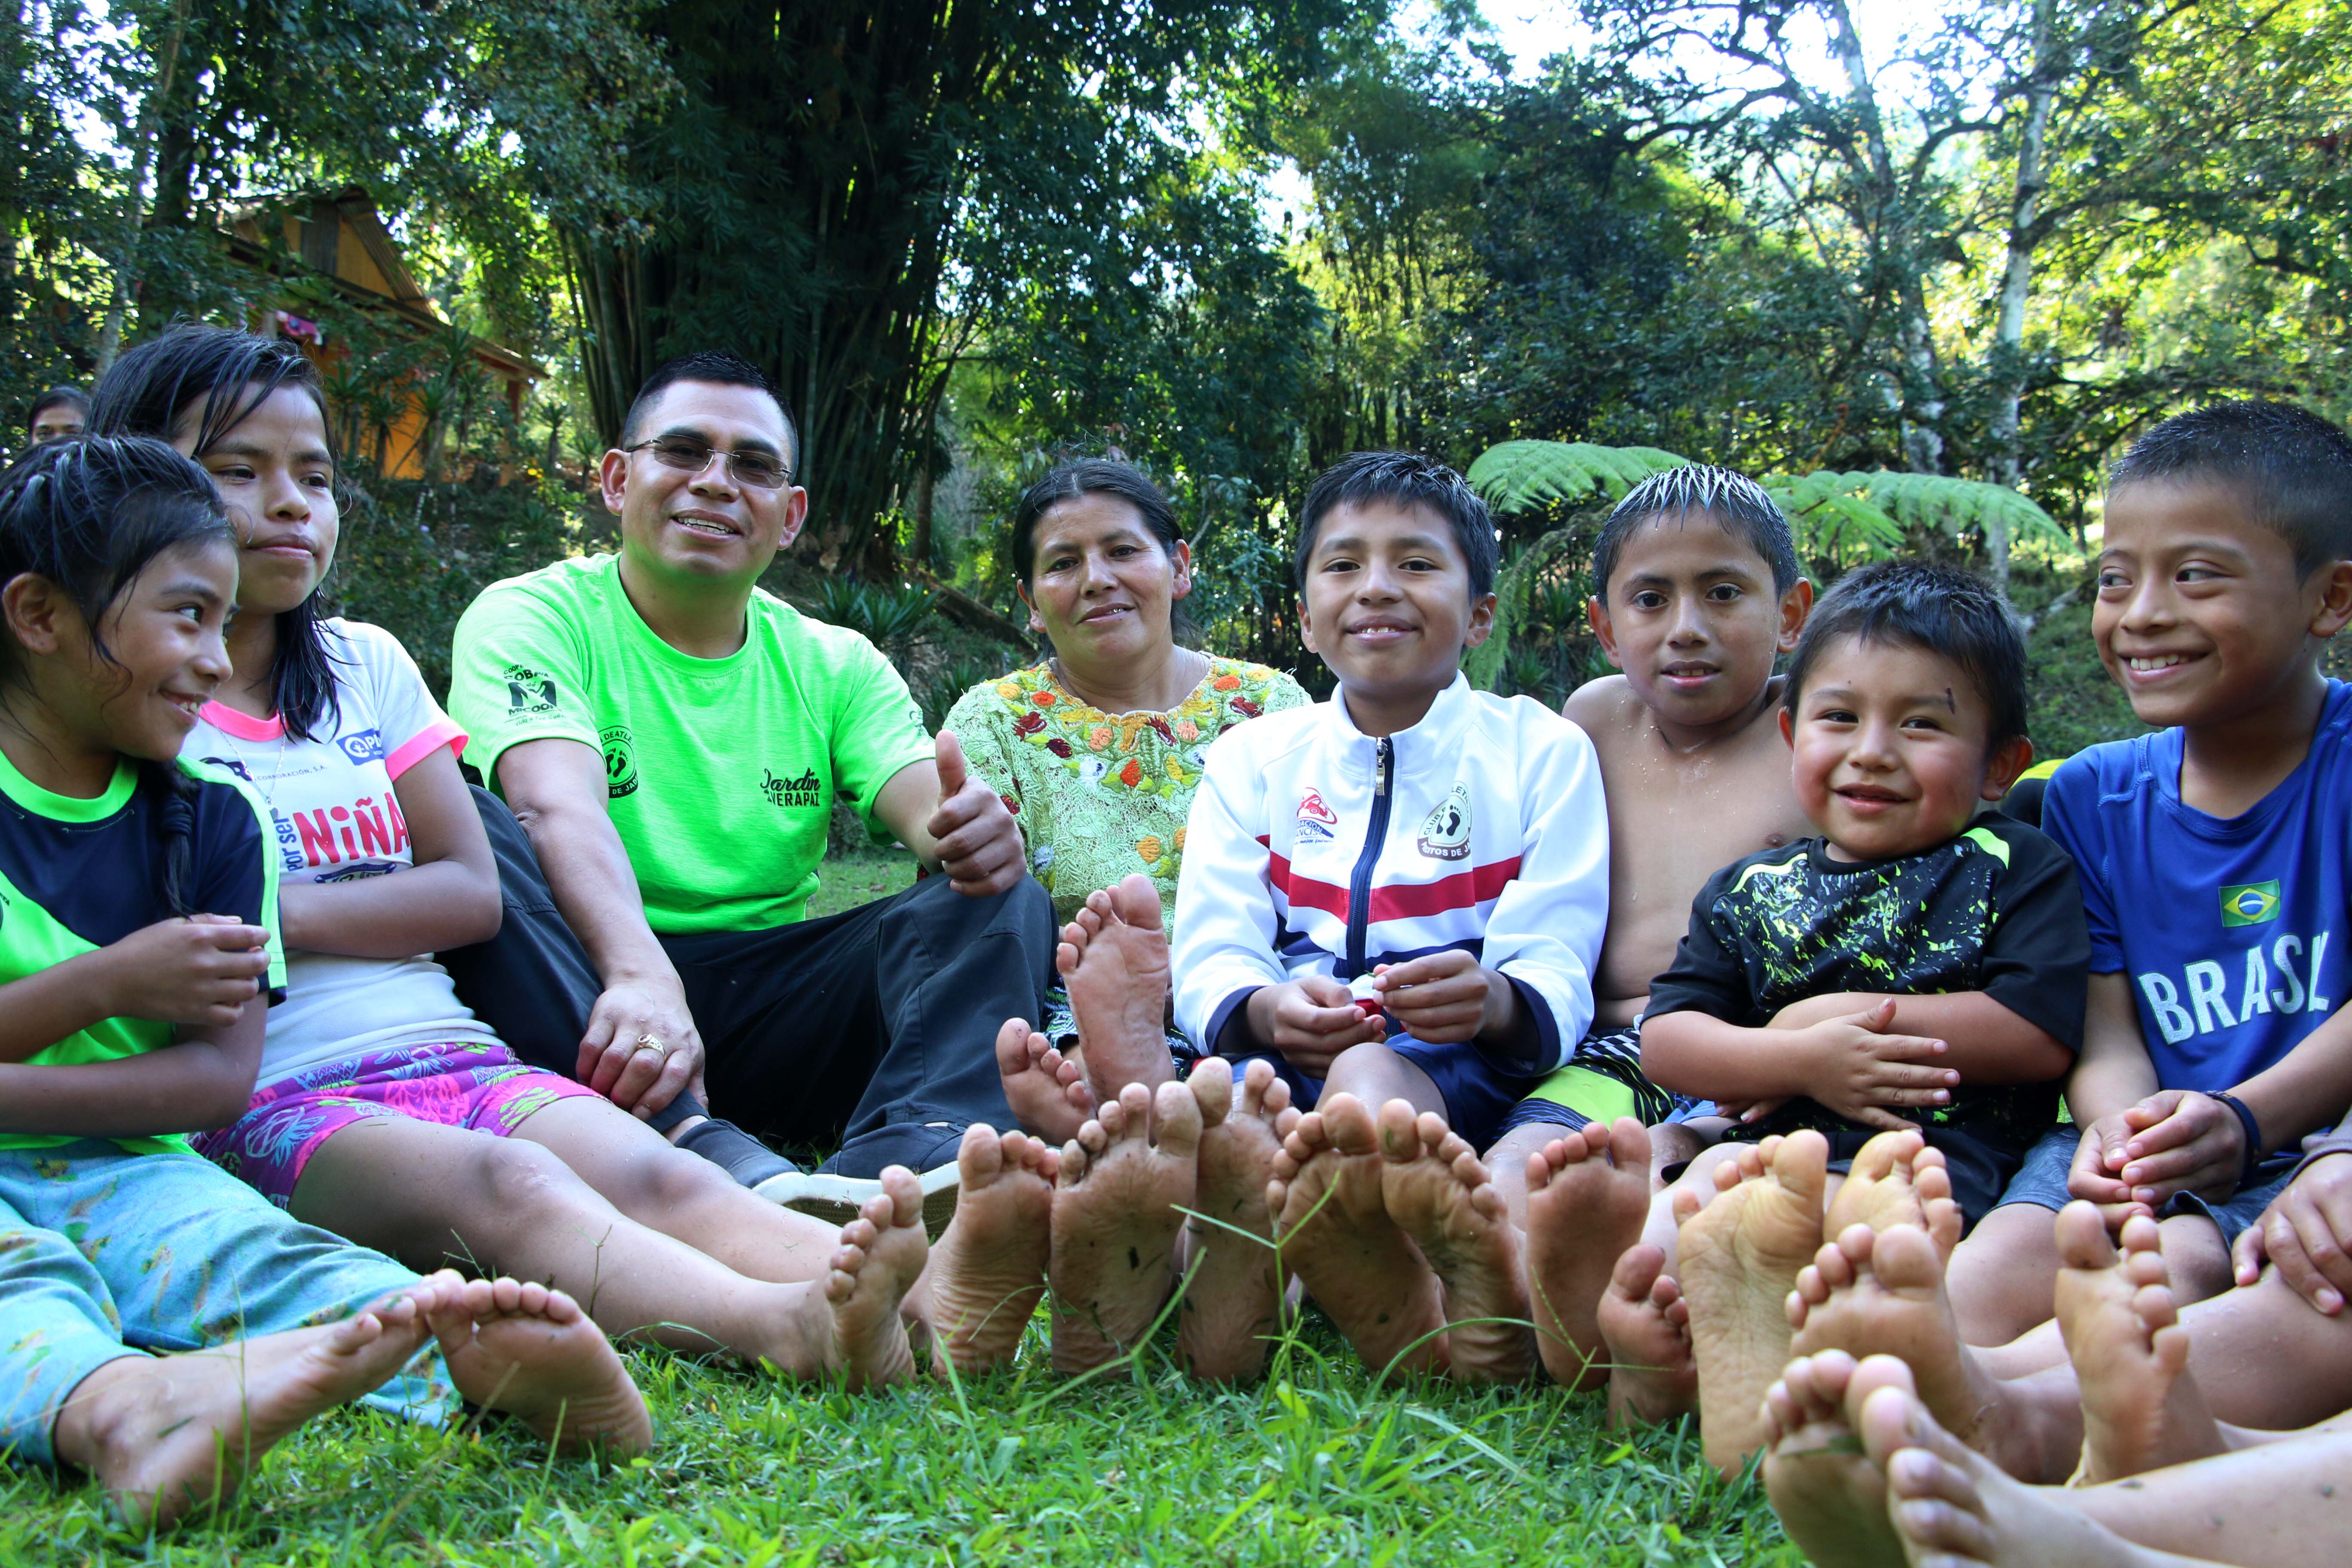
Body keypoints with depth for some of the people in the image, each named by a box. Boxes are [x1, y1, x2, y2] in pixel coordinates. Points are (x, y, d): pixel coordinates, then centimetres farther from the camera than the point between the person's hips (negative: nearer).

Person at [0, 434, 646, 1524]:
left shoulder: (210, 822, 12)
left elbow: (223, 1075, 3)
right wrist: (108, 985, -10)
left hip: (125, 1173, 2)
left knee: (264, 1255, -29)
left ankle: (472, 1355, -60)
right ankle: (116, 1405, -69)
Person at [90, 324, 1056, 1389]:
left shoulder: (367, 666, 21)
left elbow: (471, 892, 13)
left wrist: (279, 910, -1)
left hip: (450, 1052, 4)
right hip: (269, 1101, -4)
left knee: (655, 1176, -28)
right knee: (504, 1183, -36)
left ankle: (931, 1304, -56)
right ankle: (790, 1326, -64)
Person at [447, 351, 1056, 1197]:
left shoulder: (835, 665, 15)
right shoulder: (530, 617, 0)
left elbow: (929, 806, -2)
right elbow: (560, 807, -20)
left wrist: (971, 827, -30)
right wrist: (641, 974, -40)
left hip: (770, 990, 4)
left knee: (1002, 900, -16)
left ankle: (910, 1150, -47)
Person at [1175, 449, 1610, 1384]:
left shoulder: (1542, 753, 12)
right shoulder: (1251, 758, 18)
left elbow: (1555, 976, 1)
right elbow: (1210, 961, 4)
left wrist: (1494, 1001, -26)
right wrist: (1269, 1009, -21)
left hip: (1461, 1066, -2)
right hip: (1283, 1059, 2)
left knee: (1372, 1076, -37)